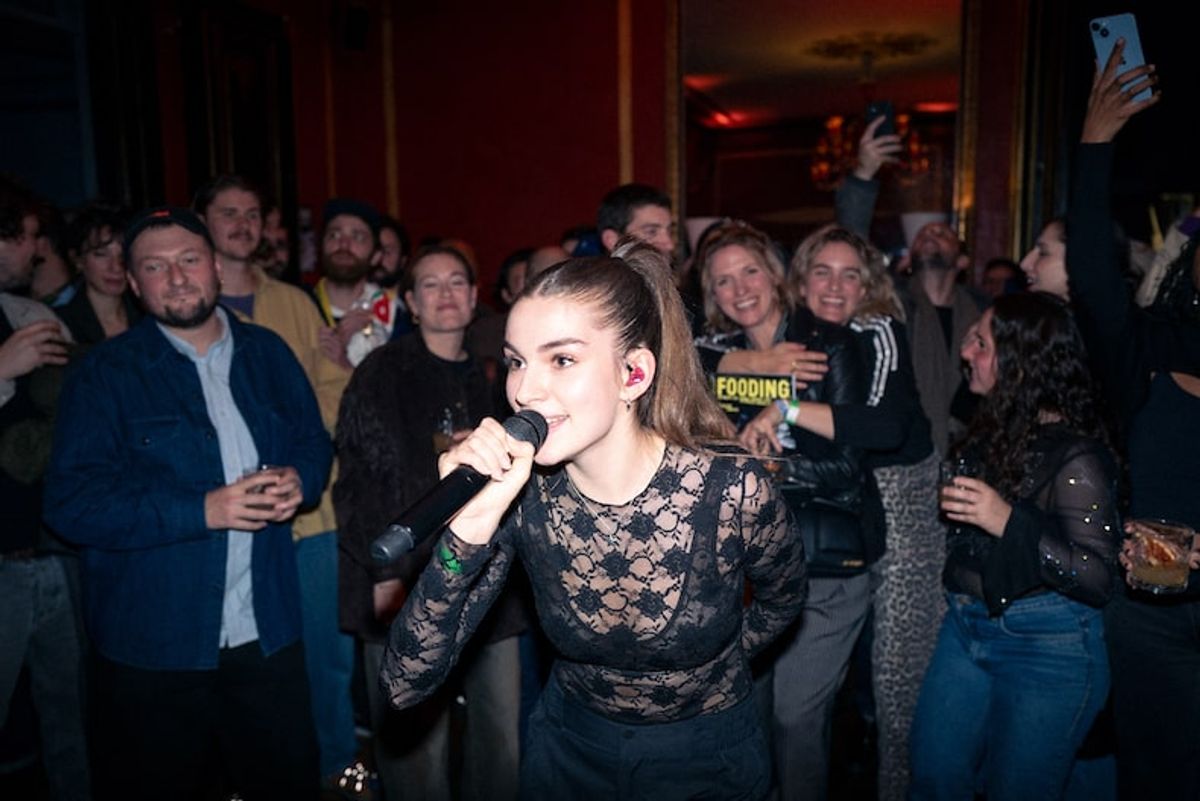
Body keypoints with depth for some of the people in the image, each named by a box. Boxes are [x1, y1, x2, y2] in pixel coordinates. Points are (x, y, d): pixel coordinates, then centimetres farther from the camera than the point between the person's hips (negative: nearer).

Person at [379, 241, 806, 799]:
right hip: (569, 747, 2)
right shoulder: (519, 492, -22)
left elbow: (782, 597, -5)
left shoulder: (732, 490, -27)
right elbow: (405, 685, -25)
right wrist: (470, 528, -38)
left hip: (705, 755, -2)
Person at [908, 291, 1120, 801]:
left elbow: (1098, 579, -23)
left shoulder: (1076, 457, -19)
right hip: (965, 626, 7)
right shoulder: (992, 427, 4)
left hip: (1046, 649, -7)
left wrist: (1010, 522, -31)